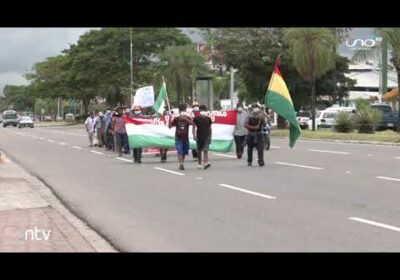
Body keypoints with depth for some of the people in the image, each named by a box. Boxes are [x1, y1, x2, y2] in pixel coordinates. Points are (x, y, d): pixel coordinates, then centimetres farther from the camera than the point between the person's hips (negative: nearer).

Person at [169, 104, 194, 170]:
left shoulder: (188, 118, 2)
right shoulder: (176, 119, 0)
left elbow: (192, 123, -18)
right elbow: (170, 126, -3)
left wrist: (185, 118, -31)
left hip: (185, 138, 2)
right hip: (178, 138, -2)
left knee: (184, 152, 9)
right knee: (179, 152, -15)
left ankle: (181, 164, 23)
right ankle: (181, 164, -18)